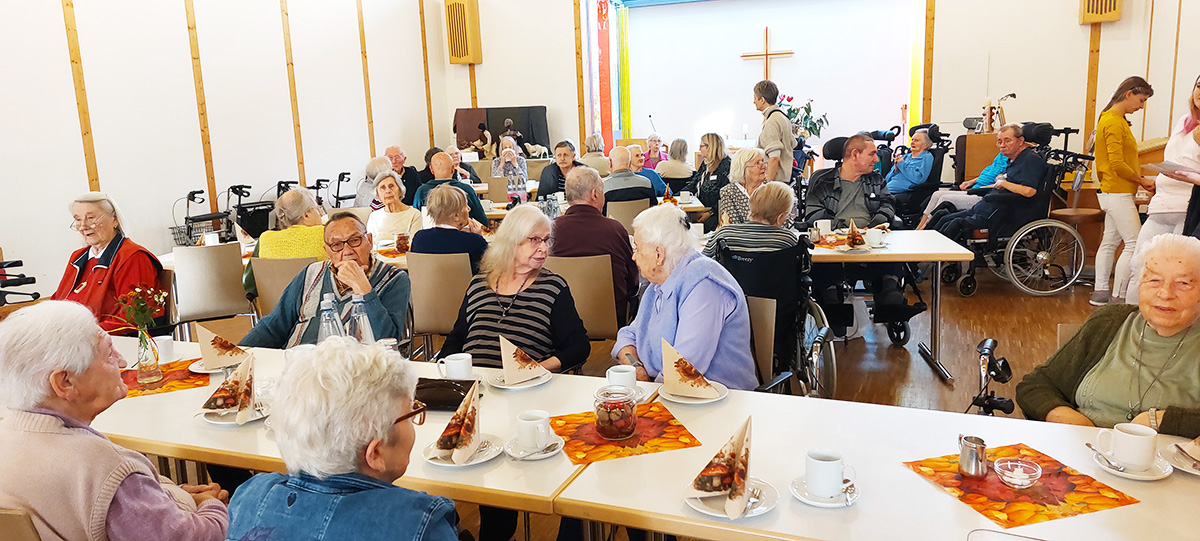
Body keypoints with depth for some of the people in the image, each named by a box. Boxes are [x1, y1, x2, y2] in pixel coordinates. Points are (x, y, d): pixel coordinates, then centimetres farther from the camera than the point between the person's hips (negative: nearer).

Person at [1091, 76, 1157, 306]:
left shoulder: (1115, 119, 16)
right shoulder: (1113, 122, -15)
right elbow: (1117, 164, -21)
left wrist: (1140, 178, 9)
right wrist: (1142, 180, -10)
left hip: (1112, 192, 11)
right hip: (1118, 193, -11)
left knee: (1110, 241, 13)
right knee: (1134, 244, -9)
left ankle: (1100, 292, 18)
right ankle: (1117, 297, -6)